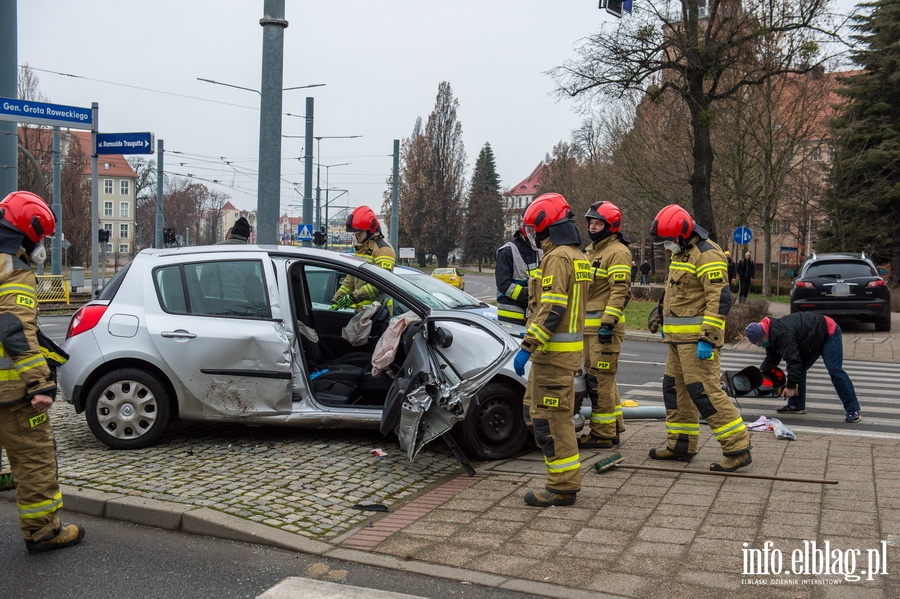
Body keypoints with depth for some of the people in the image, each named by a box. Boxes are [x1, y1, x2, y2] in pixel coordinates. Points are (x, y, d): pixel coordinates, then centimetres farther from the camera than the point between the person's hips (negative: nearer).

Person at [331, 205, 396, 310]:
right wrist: (337, 299, 14)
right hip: (360, 309, 9)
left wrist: (355, 296, -23)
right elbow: (350, 279, 23)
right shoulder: (359, 248, 20)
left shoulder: (383, 249, -11)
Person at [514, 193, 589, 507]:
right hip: (567, 348, 11)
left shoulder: (557, 258, -16)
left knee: (551, 419, -5)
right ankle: (563, 478, 24)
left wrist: (527, 347, -22)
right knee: (534, 411, 18)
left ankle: (563, 487, 2)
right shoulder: (577, 256, 16)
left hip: (553, 352, -11)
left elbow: (552, 310, -24)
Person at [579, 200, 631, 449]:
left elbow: (620, 291, -18)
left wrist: (608, 323, -24)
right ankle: (614, 427, 26)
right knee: (601, 378, 16)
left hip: (604, 326, -10)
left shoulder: (617, 252, -11)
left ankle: (603, 433, -2)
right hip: (589, 326, 10)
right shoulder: (591, 250, 19)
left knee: (600, 380, -8)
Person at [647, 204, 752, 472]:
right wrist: (665, 323, 26)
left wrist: (708, 338, -26)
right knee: (675, 388, 14)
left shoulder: (707, 254, -16)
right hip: (679, 339, 10)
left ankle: (738, 448, -7)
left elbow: (719, 299, -23)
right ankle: (680, 446, 24)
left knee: (704, 391, -13)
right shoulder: (681, 254, 17)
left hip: (697, 339, -10)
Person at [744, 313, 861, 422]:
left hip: (829, 333, -10)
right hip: (813, 341, 10)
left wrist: (791, 386, -33)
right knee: (799, 369, 6)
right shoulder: (772, 333, -3)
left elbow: (793, 360, -37)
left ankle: (853, 410, -14)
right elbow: (771, 358, 3)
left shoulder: (782, 334, -35)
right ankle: (796, 405, 11)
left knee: (834, 371, -17)